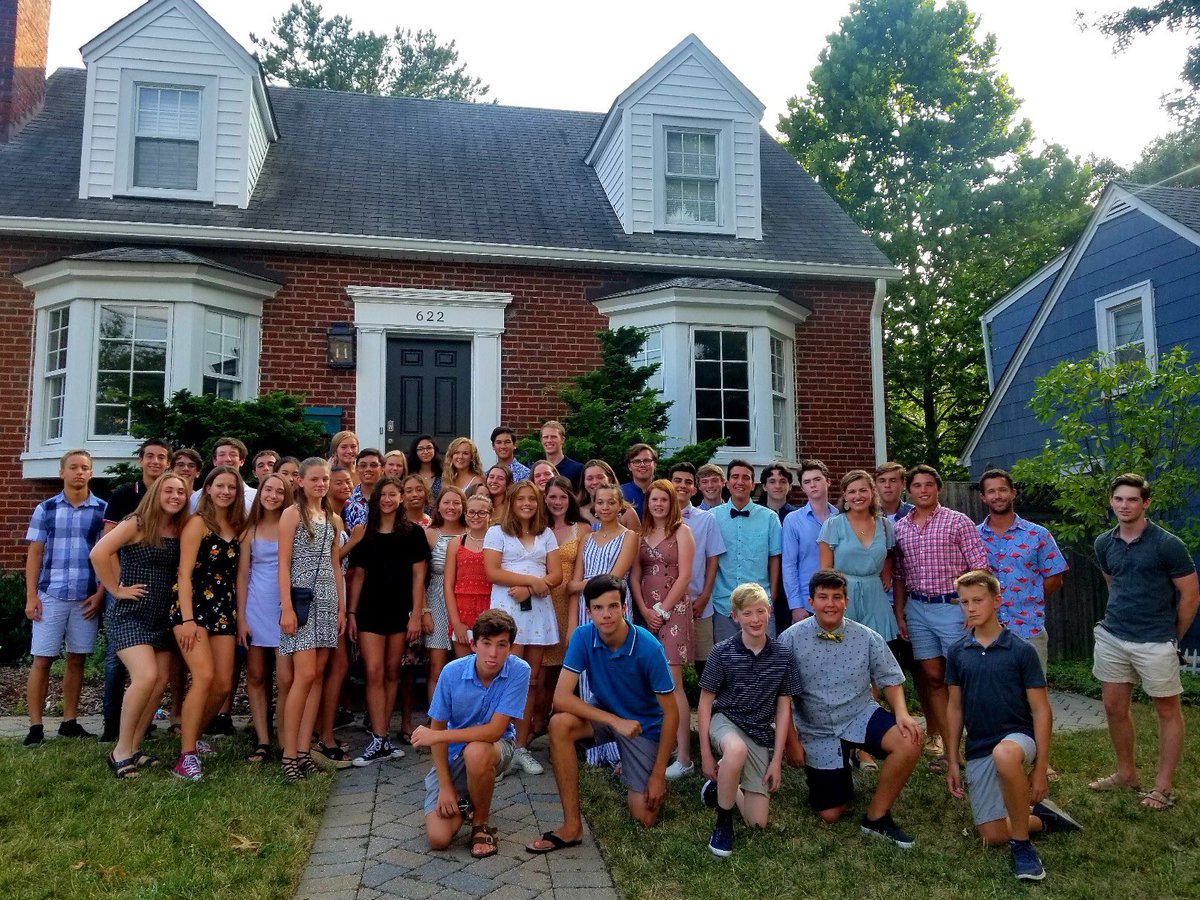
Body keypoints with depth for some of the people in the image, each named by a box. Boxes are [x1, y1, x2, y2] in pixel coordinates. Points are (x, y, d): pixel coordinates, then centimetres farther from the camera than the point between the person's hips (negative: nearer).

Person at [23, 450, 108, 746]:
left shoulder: (103, 509, 3)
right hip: (50, 595, 0)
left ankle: (70, 722, 17)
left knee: (77, 660, 8)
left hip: (87, 597, 0)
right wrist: (31, 596, -2)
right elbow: (34, 554, 4)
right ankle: (35, 726, 9)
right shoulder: (45, 509, 4)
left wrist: (100, 593, -4)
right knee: (42, 660, 1)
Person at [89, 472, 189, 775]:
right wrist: (117, 589, -15)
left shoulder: (180, 531, 6)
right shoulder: (137, 523, -11)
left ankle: (133, 748, 19)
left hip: (161, 617, 7)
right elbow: (99, 553, -20)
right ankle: (121, 751, -3)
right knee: (146, 676, -19)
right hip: (129, 614, -7)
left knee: (161, 681, 4)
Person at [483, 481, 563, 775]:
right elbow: (492, 572, -6)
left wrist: (528, 589, -11)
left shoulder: (546, 534, 15)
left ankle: (522, 746, 9)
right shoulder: (497, 532, 6)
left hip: (538, 609, 4)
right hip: (507, 608, -3)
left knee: (531, 679, 3)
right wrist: (532, 579, -12)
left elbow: (556, 574, 6)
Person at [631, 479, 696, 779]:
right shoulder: (642, 534, 13)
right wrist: (645, 610, -3)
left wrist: (662, 610, -9)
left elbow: (684, 576, -7)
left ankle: (684, 758, -9)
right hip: (646, 612, 5)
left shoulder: (681, 531, -1)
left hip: (673, 610, -5)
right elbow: (634, 577, 9)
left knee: (671, 682, -11)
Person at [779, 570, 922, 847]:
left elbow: (889, 679, 5)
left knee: (908, 743, -29)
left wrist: (901, 713, -14)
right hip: (817, 733, -1)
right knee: (830, 815, -1)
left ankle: (876, 816, -8)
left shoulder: (867, 638, -6)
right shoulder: (790, 640, -11)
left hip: (860, 717, 1)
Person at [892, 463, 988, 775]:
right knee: (933, 678, 7)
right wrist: (899, 613, 10)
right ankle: (949, 746, 15)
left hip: (952, 607, -4)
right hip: (916, 609, 4)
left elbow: (980, 567, -5)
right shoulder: (900, 527, 10)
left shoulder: (958, 522, -2)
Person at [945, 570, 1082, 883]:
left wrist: (1041, 767, -11)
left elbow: (1041, 711, -5)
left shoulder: (1021, 650, -8)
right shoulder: (957, 652, 2)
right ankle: (1040, 818, 27)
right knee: (992, 837, -4)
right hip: (977, 749, 4)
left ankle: (1022, 844, -21)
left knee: (1003, 755, -41)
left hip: (1017, 737, -4)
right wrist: (952, 762, 7)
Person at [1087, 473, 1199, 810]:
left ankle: (1164, 786, 18)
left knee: (1168, 710, 8)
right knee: (1114, 708, 12)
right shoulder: (1104, 544, 4)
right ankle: (1126, 774, 28)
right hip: (1112, 637, 5)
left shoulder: (1167, 544, -12)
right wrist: (1121, 617, 16)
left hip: (1155, 642, -5)